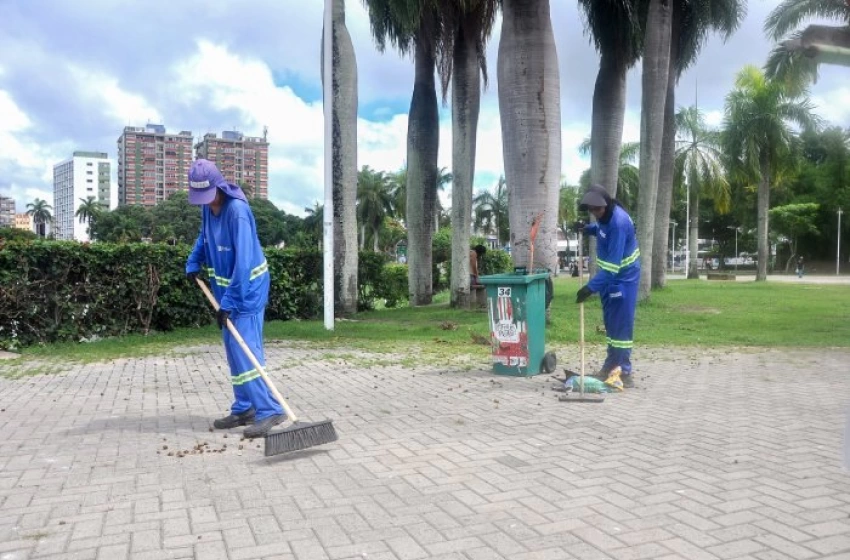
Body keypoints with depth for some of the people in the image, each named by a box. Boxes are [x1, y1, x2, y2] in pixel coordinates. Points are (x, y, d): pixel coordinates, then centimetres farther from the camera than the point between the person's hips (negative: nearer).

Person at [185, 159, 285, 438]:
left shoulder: (237, 210, -24)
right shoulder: (208, 206, 2)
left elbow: (243, 261, -27)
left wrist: (228, 302, -28)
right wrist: (193, 263, 7)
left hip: (247, 290, -8)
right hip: (226, 288, 8)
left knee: (245, 349, -14)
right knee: (233, 350, 10)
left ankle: (270, 411, -13)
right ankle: (244, 409, 19)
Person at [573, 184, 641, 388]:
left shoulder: (619, 222, -28)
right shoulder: (606, 215, -1)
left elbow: (613, 263, -31)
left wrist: (592, 286, -35)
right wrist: (588, 228, 2)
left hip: (623, 278, -9)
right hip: (609, 276, 9)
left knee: (621, 326, -7)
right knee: (611, 324, 14)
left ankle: (624, 372, -1)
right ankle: (611, 366, 23)